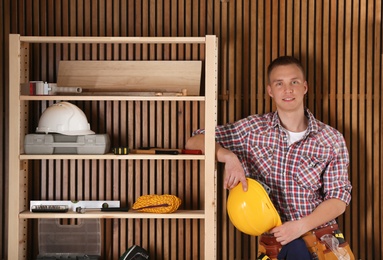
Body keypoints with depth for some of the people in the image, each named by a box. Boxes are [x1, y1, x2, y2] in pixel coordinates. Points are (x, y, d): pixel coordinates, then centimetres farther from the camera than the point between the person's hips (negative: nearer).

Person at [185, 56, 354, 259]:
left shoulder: (332, 140, 3)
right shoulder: (253, 129, 3)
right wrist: (228, 156, -15)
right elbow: (195, 141, 4)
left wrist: (300, 226, -14)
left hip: (321, 235, 1)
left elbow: (339, 198, 1)